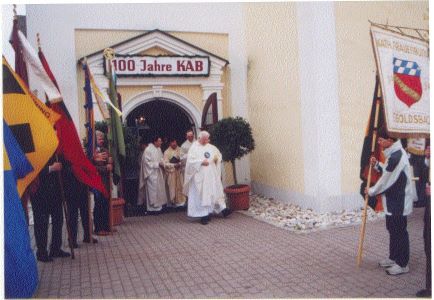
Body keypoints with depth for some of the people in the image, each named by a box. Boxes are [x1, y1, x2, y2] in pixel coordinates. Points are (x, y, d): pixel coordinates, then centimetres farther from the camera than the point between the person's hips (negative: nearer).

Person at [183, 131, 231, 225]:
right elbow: (190, 160, -15)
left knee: (216, 191, 8)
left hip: (212, 175, 5)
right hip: (200, 176, -5)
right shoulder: (194, 148, -6)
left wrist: (217, 157, -5)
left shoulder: (210, 147, 9)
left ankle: (222, 208, 17)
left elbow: (218, 154, 18)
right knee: (202, 194, -3)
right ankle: (204, 214, 2)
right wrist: (201, 162, -23)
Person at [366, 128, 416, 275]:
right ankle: (394, 258, 32)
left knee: (399, 231, 0)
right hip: (393, 200, 10)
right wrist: (377, 164, 5)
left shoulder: (396, 156, -24)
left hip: (399, 202, -10)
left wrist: (371, 191, -6)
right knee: (392, 229, 19)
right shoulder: (394, 153, 9)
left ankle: (402, 264, 12)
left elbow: (386, 181, -20)